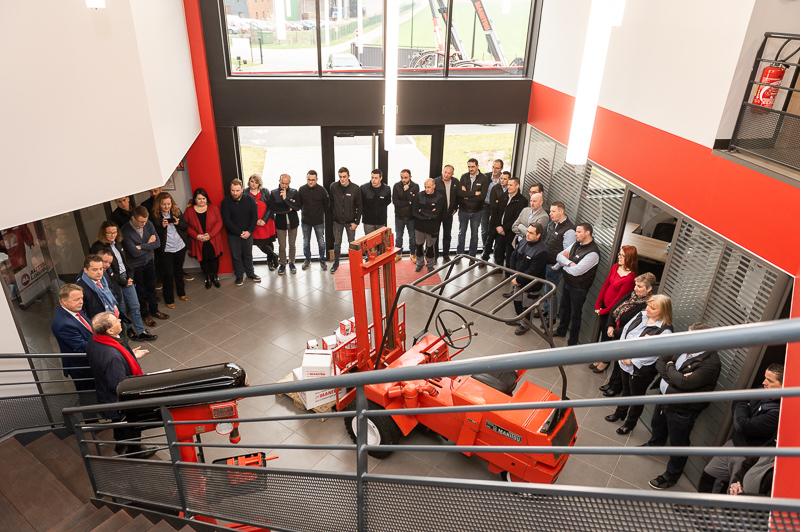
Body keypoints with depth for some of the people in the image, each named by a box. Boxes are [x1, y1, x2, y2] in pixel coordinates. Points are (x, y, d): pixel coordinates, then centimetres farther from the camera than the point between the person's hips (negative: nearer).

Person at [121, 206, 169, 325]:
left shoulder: (148, 224, -11)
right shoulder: (125, 231, -25)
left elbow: (157, 243, -11)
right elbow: (135, 253, -27)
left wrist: (141, 246, -21)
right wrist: (148, 244, -15)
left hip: (148, 261, 5)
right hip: (135, 265, -4)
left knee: (151, 287, 20)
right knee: (140, 291, 13)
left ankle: (154, 310, 39)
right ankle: (145, 314, 31)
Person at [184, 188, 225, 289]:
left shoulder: (213, 208, -1)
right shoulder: (189, 211, 0)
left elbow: (219, 222, -7)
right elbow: (186, 226, -1)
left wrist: (210, 234, -18)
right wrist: (196, 236, -16)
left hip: (213, 241, 0)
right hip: (198, 242, 0)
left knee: (214, 259, 9)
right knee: (203, 260, 11)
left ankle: (215, 277, 29)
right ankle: (208, 278, 28)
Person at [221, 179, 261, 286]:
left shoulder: (249, 199, -4)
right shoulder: (226, 202, -10)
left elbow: (254, 217, -2)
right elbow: (226, 221, -12)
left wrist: (249, 231, -12)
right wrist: (239, 232, -14)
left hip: (248, 233, 1)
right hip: (233, 235, -1)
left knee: (248, 254, 12)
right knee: (236, 256, 8)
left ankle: (250, 273, 29)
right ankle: (239, 275, 23)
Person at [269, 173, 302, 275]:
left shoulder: (294, 192, -1)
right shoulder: (274, 193, -3)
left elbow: (298, 207, -14)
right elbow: (272, 209, -13)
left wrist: (286, 199, -21)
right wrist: (288, 209, -14)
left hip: (293, 223, 1)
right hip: (280, 223, -1)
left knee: (292, 245, 11)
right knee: (282, 246, 4)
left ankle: (291, 263, 28)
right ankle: (282, 264, 22)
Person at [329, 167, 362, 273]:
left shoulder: (355, 188, -11)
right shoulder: (333, 187, -6)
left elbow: (359, 206, -6)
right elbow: (331, 203, 4)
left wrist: (356, 222, -8)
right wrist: (332, 216, 2)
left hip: (350, 221, -1)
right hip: (337, 221, 1)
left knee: (352, 243, 11)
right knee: (337, 243, 11)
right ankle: (336, 262, 27)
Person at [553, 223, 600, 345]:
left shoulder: (593, 253, -26)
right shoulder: (576, 244, 1)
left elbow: (576, 271, -29)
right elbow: (559, 257, -1)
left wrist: (564, 265, -10)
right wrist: (569, 263, -20)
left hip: (578, 288, -8)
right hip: (567, 282, 8)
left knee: (575, 315, 6)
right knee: (565, 308, 26)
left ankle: (572, 343, 21)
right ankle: (561, 330, 48)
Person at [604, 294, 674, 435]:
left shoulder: (665, 331, -25)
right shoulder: (641, 315, -5)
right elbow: (626, 330, 2)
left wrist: (631, 360, -22)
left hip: (641, 370, -6)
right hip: (626, 362, 6)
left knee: (636, 396, 16)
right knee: (626, 389, 28)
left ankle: (630, 422, 38)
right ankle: (620, 413, 51)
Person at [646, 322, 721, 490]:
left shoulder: (710, 363, -28)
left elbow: (685, 382, -35)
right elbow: (660, 362, -1)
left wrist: (670, 367, -18)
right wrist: (675, 376, -20)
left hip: (681, 410, -8)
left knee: (678, 444, 13)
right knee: (657, 426, 33)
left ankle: (671, 477, 34)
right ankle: (655, 444, 64)